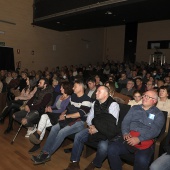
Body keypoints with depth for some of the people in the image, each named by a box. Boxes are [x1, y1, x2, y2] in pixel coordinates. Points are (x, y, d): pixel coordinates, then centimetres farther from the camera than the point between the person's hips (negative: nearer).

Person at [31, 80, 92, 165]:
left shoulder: (86, 99, -11)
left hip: (79, 122, -7)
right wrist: (63, 113, -1)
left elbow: (80, 114, -18)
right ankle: (44, 152, -14)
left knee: (62, 132, -26)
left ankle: (47, 154, -14)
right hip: (69, 119, 7)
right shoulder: (73, 96, 13)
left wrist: (65, 116, -14)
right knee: (54, 128, -15)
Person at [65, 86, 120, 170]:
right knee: (78, 136, -11)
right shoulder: (95, 103, 7)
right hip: (95, 128, 6)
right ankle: (74, 162, 4)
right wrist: (91, 125, -8)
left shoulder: (113, 104, -14)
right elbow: (89, 117, 13)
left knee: (103, 146, -32)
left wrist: (98, 129, -21)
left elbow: (112, 123, -20)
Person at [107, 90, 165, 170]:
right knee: (111, 148, -21)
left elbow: (154, 131, -6)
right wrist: (125, 133, -9)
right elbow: (125, 121, 12)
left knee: (142, 160, -33)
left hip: (145, 141, -3)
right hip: (129, 138, 3)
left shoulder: (158, 114, 8)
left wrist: (139, 139, -20)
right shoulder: (134, 108, 19)